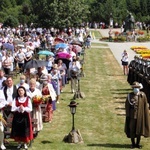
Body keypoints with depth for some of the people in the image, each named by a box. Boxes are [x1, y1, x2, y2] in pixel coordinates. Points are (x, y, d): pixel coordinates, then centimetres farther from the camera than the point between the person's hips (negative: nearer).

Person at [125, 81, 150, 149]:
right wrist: (127, 115, -7)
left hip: (140, 115, 1)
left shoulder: (143, 95, -3)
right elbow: (127, 106, -2)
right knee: (132, 129, 1)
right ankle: (133, 144, 14)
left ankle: (138, 143, 19)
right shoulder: (129, 96, -4)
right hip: (132, 115, -1)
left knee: (139, 129, 7)